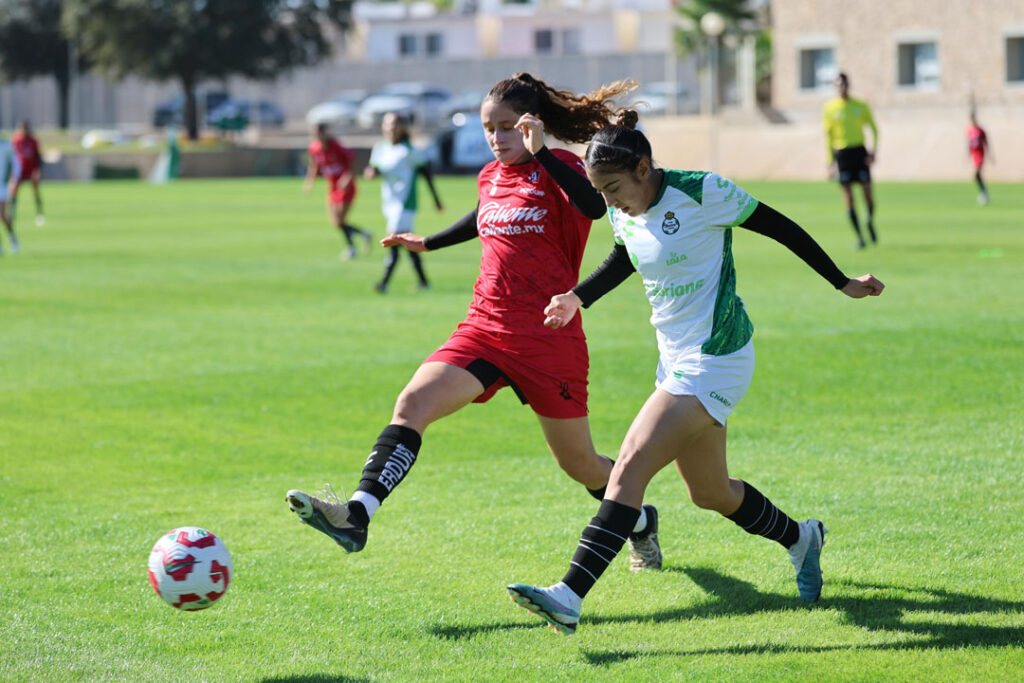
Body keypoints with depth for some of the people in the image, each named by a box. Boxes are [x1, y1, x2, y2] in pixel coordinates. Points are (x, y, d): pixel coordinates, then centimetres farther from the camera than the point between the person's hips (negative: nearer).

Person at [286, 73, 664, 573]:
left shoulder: (558, 170, -6)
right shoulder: (490, 179, 11)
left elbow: (595, 205, -29)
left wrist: (541, 153, -34)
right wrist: (429, 243, 47)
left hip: (550, 339, -5)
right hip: (485, 328, 5)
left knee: (578, 463, 8)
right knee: (412, 405, -21)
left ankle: (640, 522, 39)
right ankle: (356, 516, -33)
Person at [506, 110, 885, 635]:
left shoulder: (702, 193, -17)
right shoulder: (624, 214, 3)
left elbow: (777, 227, -7)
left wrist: (842, 283, 1)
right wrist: (577, 297, 9)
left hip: (715, 359, -8)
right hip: (675, 359, 8)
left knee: (631, 467, -18)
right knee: (710, 492, 16)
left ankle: (569, 598, -24)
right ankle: (800, 539, 43)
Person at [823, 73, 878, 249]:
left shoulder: (861, 106, 5)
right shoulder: (829, 108, 3)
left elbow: (873, 128, 11)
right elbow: (828, 134, 6)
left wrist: (874, 150, -3)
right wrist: (830, 159, 1)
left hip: (859, 150, 1)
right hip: (841, 152, -1)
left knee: (867, 191, -5)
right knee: (848, 196, -5)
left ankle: (870, 223, 25)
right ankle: (859, 237, 0)